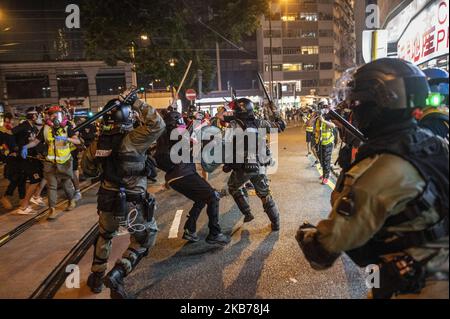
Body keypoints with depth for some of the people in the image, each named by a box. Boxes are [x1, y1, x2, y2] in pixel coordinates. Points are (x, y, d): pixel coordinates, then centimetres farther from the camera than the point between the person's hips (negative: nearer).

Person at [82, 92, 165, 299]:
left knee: (105, 235, 32)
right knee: (146, 235, 17)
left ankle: (96, 277, 42)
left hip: (107, 200, 6)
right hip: (131, 204, -6)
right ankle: (117, 275, 4)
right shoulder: (132, 139, -19)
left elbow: (87, 169, 13)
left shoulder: (98, 142, -1)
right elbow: (157, 125, -16)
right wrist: (137, 103, -13)